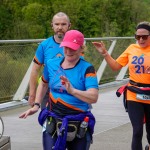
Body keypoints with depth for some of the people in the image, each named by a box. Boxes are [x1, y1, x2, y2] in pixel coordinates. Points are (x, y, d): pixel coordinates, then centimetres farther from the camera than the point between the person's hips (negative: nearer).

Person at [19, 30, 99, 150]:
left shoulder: (87, 69, -9)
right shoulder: (51, 64, 5)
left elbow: (93, 98, -22)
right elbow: (44, 84, 26)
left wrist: (72, 91, -37)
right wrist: (36, 106, 17)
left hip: (79, 127, -2)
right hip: (53, 125, 2)